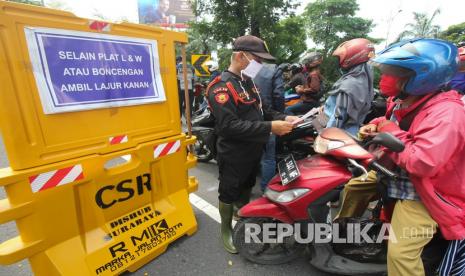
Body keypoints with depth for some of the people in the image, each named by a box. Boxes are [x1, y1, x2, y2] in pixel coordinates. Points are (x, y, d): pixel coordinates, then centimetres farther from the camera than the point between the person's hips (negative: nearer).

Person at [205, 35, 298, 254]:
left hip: (253, 151, 9)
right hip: (233, 155, -9)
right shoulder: (221, 86, -21)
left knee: (246, 189, 26)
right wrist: (270, 128, -33)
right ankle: (226, 230, 35)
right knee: (229, 195, 11)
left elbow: (262, 110, 14)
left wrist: (283, 118, -5)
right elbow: (229, 126, -31)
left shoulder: (248, 82, 9)